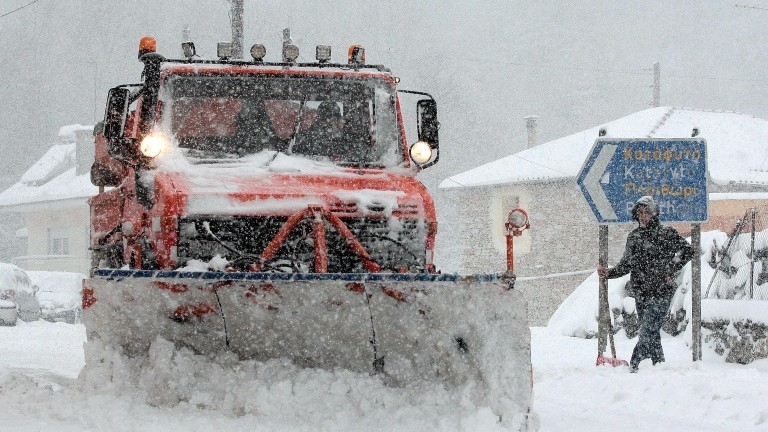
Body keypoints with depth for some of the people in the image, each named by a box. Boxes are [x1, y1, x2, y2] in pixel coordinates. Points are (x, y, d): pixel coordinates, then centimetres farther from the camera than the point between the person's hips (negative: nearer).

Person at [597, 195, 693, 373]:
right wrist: (609, 273, 0)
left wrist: (672, 271, -5)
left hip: (661, 292, -5)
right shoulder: (633, 237, 12)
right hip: (641, 292, 5)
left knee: (648, 330, -14)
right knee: (651, 332, 8)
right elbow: (626, 264, 16)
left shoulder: (666, 233, -3)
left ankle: (634, 365, -18)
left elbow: (687, 251, 1)